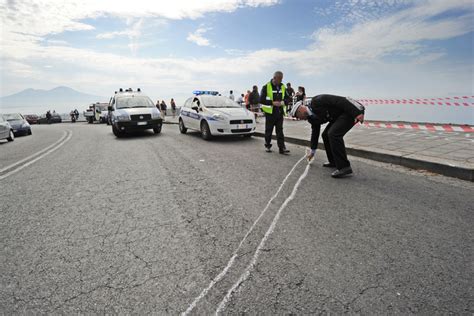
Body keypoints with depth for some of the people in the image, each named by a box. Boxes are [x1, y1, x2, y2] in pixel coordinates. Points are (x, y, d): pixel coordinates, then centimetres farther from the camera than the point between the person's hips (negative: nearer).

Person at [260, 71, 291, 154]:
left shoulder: (283, 87, 9)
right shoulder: (266, 87, -6)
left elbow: (288, 98, 14)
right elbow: (261, 100, -11)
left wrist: (283, 102, -9)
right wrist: (273, 103, -19)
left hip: (280, 113, 4)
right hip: (270, 113, -3)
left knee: (280, 131, 1)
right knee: (269, 130, 7)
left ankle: (282, 148, 0)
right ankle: (268, 146, 23)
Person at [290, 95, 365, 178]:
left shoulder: (317, 101, -19)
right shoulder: (312, 118, 8)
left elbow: (340, 101, -24)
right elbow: (315, 132, 20)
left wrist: (357, 113, -27)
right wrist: (312, 151, 28)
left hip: (351, 110, -10)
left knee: (333, 133, -22)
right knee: (326, 135, 11)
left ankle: (344, 167, -19)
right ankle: (334, 162, 23)